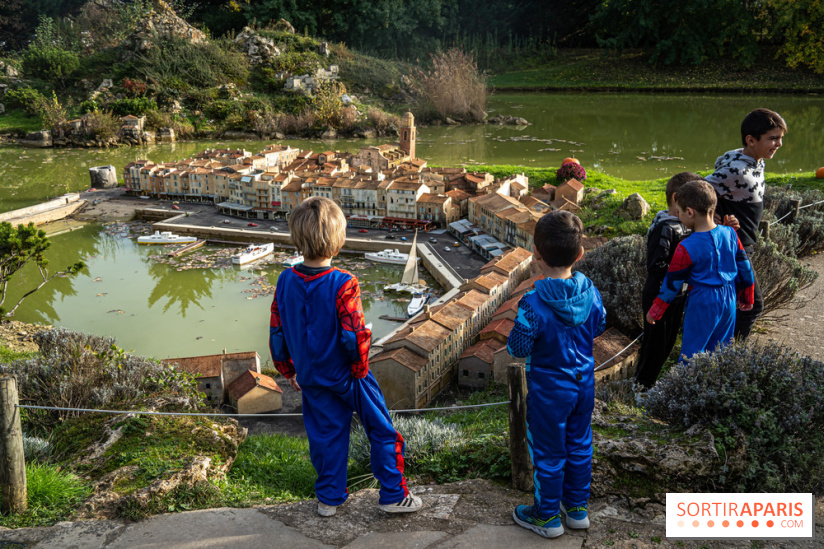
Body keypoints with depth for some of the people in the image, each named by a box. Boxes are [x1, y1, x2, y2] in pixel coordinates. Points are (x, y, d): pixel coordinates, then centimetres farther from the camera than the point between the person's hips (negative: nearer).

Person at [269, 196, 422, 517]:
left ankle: (329, 498, 31)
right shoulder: (342, 285, -24)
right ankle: (393, 496, 21)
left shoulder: (285, 281, -7)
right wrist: (360, 368, -7)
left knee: (325, 435, 19)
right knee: (382, 431, 12)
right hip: (346, 375, -5)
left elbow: (277, 333, 2)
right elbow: (354, 336, -25)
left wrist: (288, 371, 15)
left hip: (311, 379, 5)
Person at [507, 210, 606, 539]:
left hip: (549, 390, -5)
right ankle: (577, 508, 38)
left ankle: (547, 516, 30)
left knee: (548, 452, 12)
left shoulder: (533, 305, -28)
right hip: (584, 383, 6)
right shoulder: (591, 292, -10)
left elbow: (518, 348, -19)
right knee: (579, 445, 21)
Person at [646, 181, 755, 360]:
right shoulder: (730, 234, -4)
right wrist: (747, 297, 23)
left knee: (691, 354, 5)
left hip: (702, 304, -6)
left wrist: (655, 311, 2)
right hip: (728, 301, 6)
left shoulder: (687, 248, -20)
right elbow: (745, 267, 7)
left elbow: (672, 283, -11)